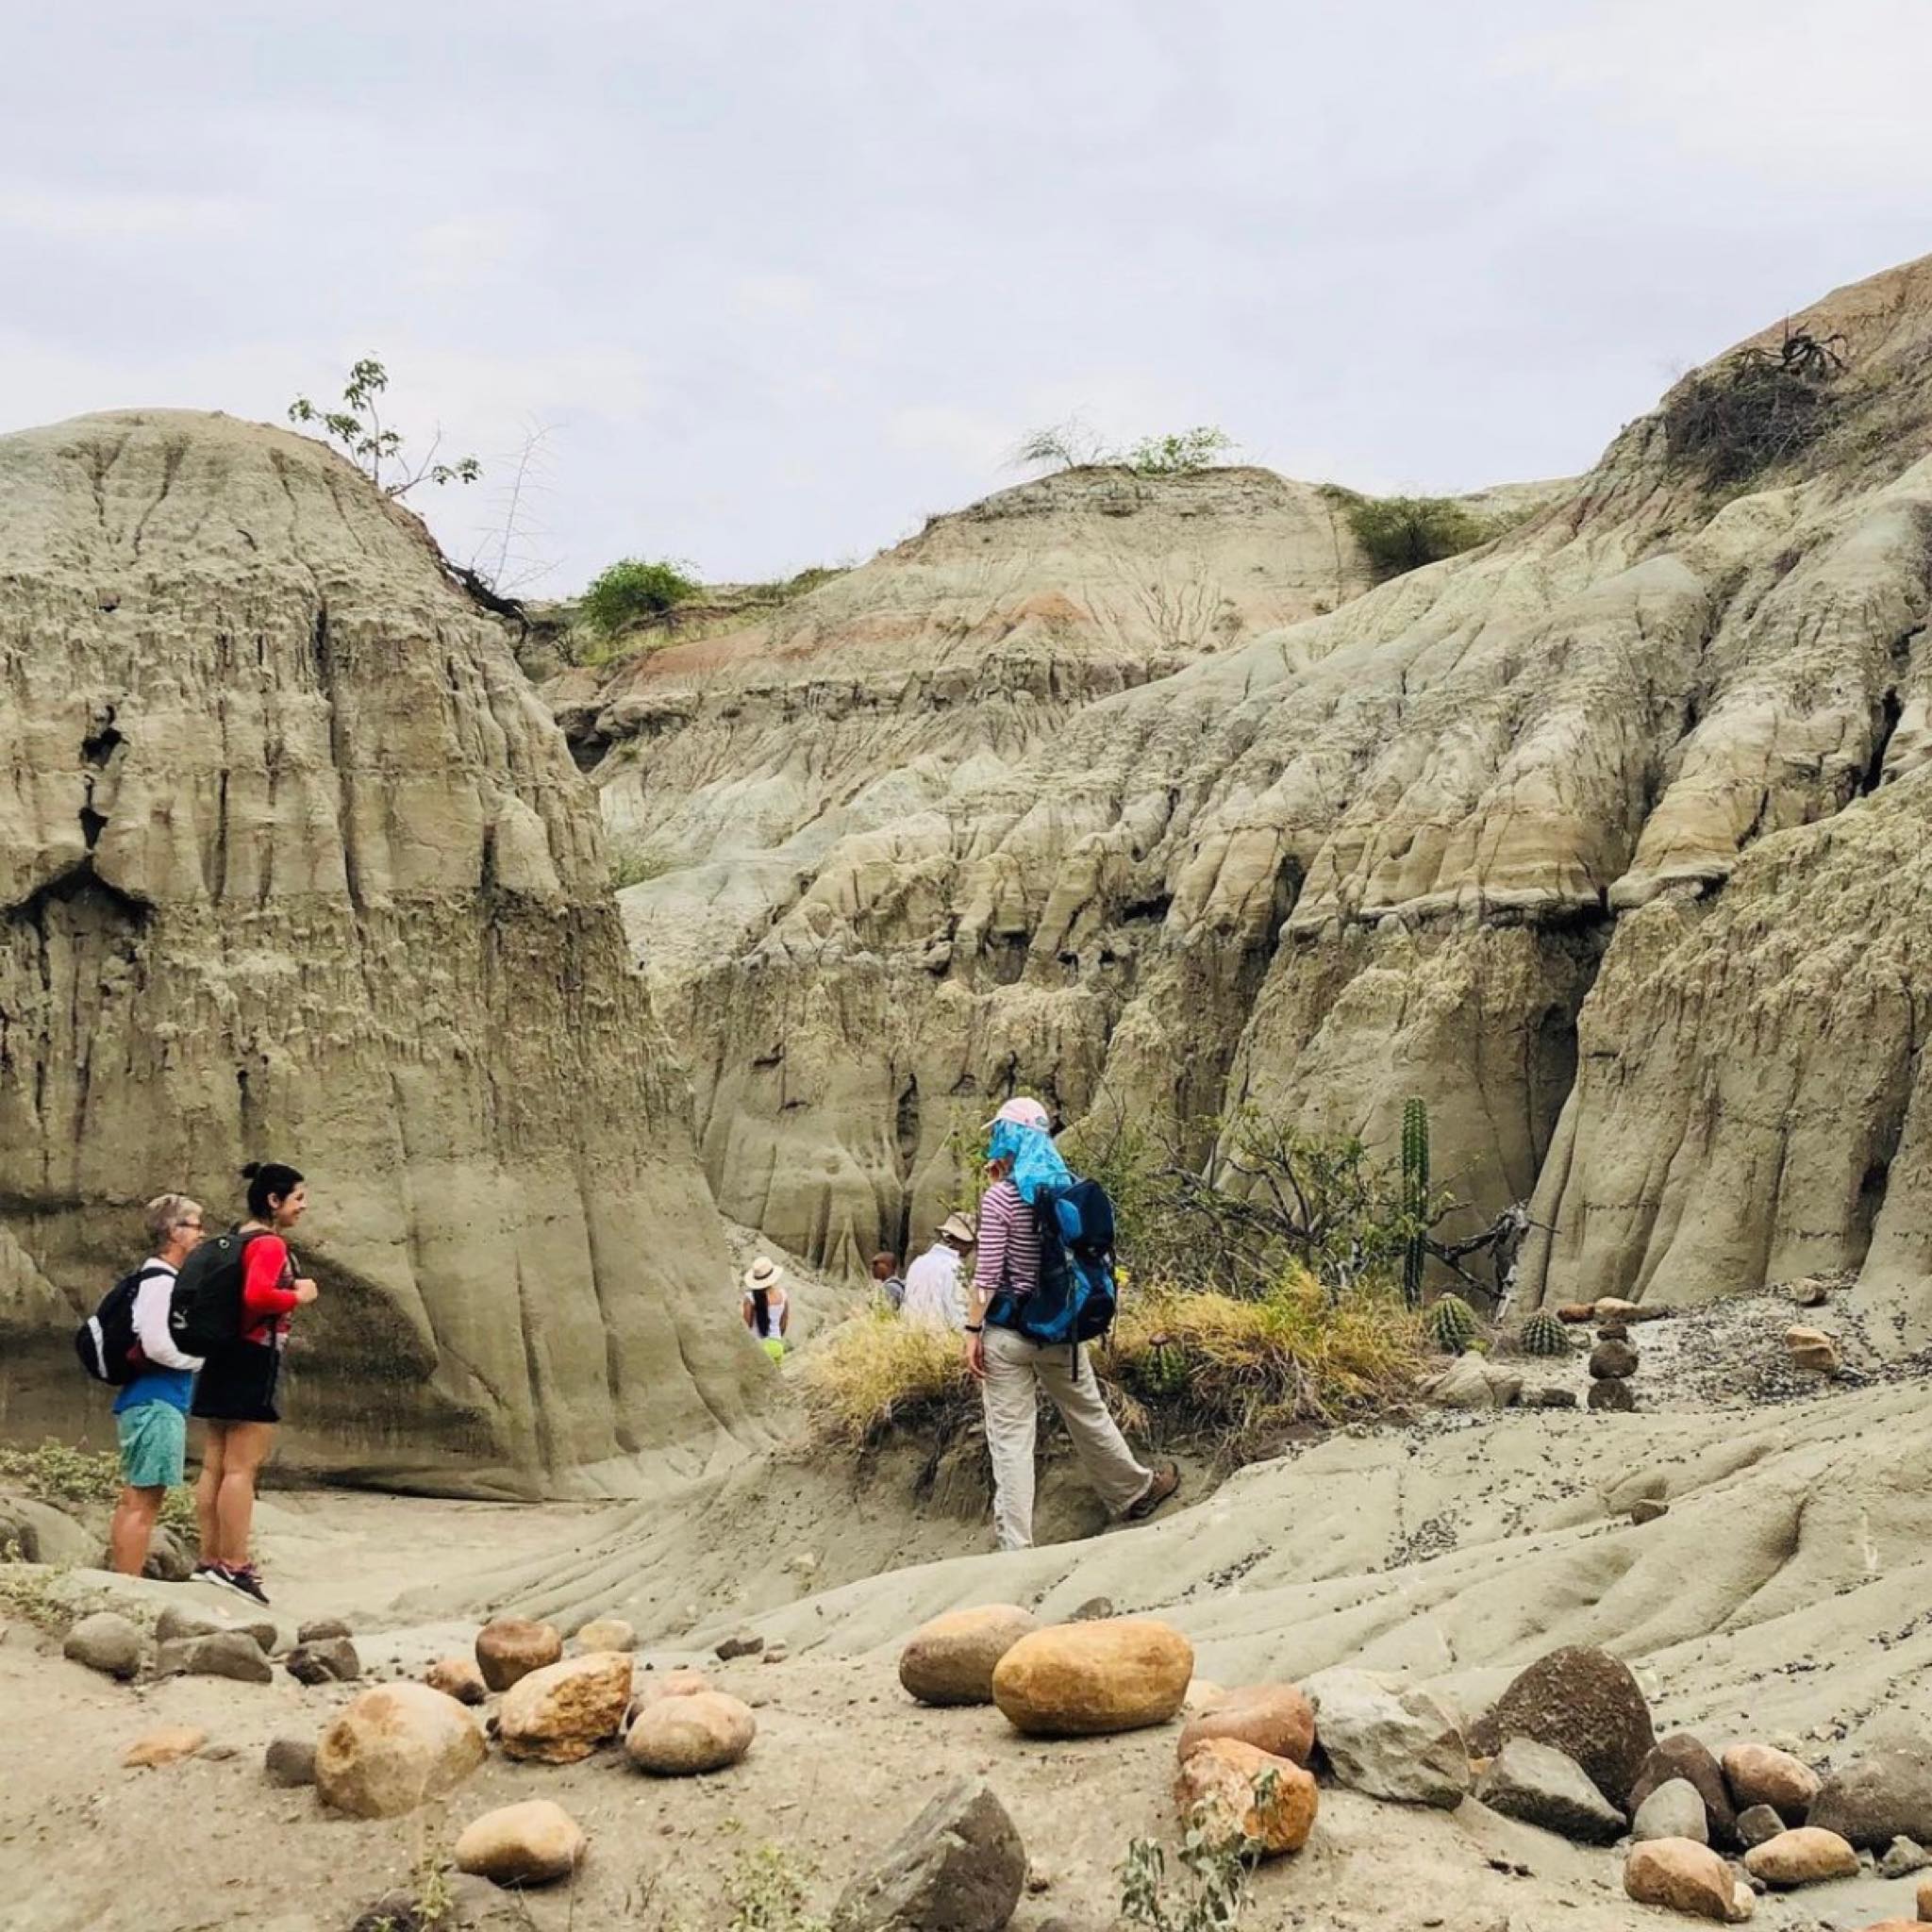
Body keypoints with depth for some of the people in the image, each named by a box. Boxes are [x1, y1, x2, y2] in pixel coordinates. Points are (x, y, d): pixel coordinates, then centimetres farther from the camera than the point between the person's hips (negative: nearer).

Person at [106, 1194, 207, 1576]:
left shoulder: (160, 1277, 16)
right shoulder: (161, 1279, -14)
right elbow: (157, 1345, -22)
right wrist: (203, 1356, -8)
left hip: (148, 1401, 10)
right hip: (157, 1402, -10)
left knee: (133, 1500, 12)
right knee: (144, 1502, -9)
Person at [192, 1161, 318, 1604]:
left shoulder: (237, 1237, 14)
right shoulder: (270, 1244, -14)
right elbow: (257, 1295, -30)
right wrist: (297, 1296, -15)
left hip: (224, 1359, 10)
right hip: (254, 1360, -10)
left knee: (216, 1465, 11)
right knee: (242, 1467, -7)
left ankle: (210, 1560, 16)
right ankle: (235, 1565, -6)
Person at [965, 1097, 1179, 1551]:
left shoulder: (999, 1199, -14)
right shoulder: (1066, 1189, 2)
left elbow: (988, 1273, -17)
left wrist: (972, 1330, -9)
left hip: (1008, 1331, -5)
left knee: (1010, 1436, 0)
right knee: (1088, 1415, 24)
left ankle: (1015, 1544, 1)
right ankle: (1136, 1490, 41)